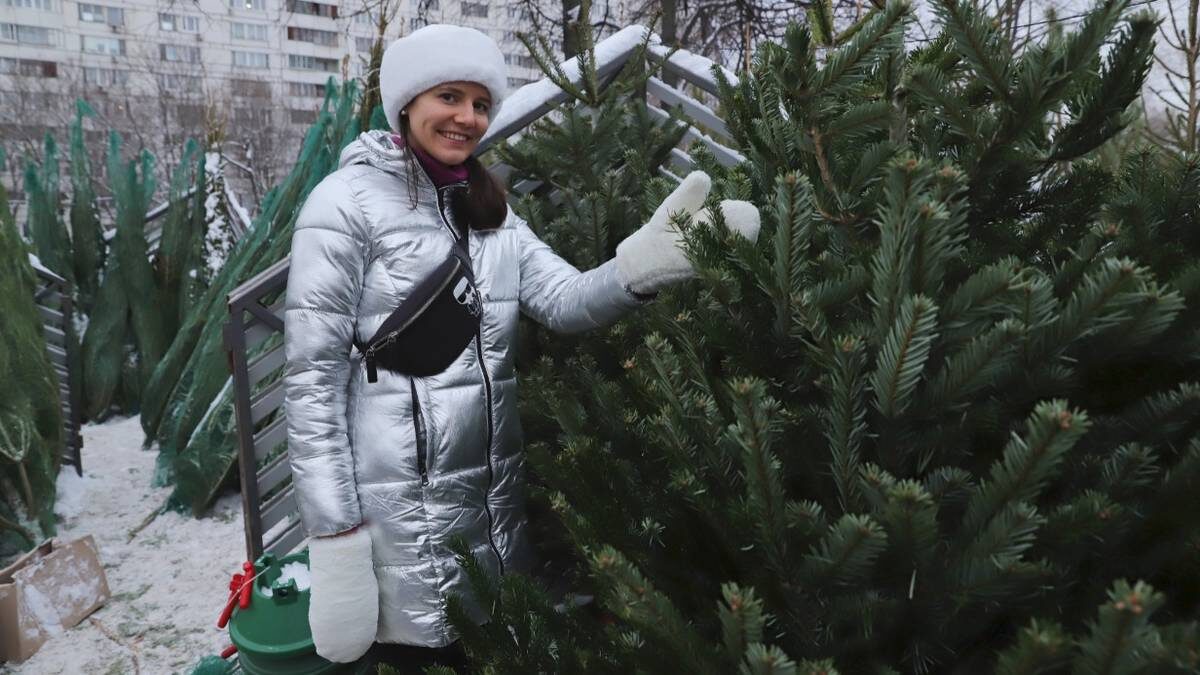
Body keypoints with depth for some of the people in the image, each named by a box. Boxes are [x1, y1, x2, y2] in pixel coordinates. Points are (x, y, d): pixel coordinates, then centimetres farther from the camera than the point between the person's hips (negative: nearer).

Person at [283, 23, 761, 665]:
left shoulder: (488, 208, 11)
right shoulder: (350, 201, -9)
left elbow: (563, 299, -4)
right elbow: (313, 371, -12)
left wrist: (640, 264, -25)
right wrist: (333, 529, -15)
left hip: (494, 489, 6)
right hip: (397, 504, -6)